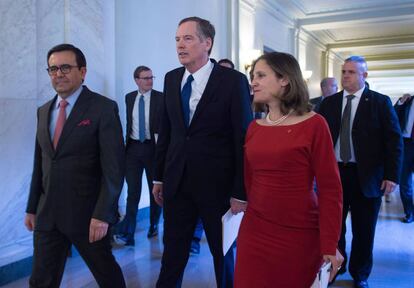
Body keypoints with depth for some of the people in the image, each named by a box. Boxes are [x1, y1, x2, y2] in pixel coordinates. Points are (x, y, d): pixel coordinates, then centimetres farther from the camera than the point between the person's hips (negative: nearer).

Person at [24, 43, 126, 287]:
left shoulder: (104, 108, -10)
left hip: (87, 214, -5)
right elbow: (40, 163, 14)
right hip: (47, 214, 5)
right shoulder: (44, 111, 10)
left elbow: (114, 167, -14)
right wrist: (32, 208, 13)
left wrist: (102, 214, -18)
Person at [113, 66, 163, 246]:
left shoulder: (160, 98, -4)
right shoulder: (129, 97, 8)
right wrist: (127, 141, 13)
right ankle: (127, 233, -3)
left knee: (155, 189, 12)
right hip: (133, 147, 2)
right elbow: (129, 122, 16)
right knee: (133, 190, -2)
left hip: (153, 147, -2)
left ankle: (153, 226, 30)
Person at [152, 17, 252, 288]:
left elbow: (243, 138, -11)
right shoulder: (171, 78, 5)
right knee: (172, 252, 16)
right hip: (177, 182, 4)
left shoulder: (233, 80, -10)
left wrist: (241, 191, -11)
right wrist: (159, 176, 11)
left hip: (217, 184, -4)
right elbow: (166, 131, 10)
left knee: (224, 252, 15)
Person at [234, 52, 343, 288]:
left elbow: (330, 189, -10)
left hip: (299, 235, -4)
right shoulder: (254, 128, 5)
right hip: (254, 230, 4)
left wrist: (330, 246, -12)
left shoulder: (313, 124, -9)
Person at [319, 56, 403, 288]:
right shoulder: (329, 103, 6)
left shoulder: (380, 102, -2)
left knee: (363, 230, 11)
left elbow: (394, 141, -4)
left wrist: (392, 175, -9)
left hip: (366, 176, -2)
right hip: (334, 172, 2)